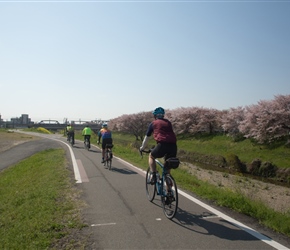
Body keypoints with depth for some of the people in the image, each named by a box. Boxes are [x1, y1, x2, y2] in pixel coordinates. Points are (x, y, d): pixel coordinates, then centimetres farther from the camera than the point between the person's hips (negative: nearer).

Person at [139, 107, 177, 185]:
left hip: (162, 144, -4)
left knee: (151, 156, 26)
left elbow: (146, 137, 24)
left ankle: (153, 176, 12)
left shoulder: (153, 123, 16)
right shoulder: (168, 123, 26)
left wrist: (142, 148, 40)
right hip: (173, 146, 4)